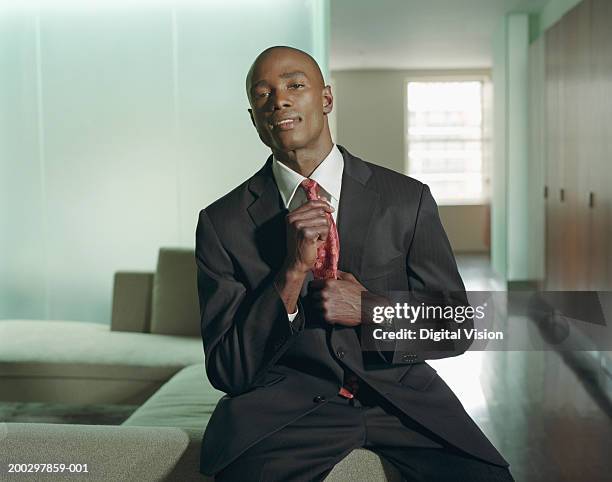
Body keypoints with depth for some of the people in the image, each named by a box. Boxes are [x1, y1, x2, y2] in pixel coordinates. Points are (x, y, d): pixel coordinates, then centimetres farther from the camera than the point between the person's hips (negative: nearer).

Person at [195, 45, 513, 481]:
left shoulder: (409, 199, 1)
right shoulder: (222, 223, -2)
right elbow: (228, 372, -5)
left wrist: (372, 311, -13)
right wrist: (293, 271, -18)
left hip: (400, 393, 2)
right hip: (284, 401, -1)